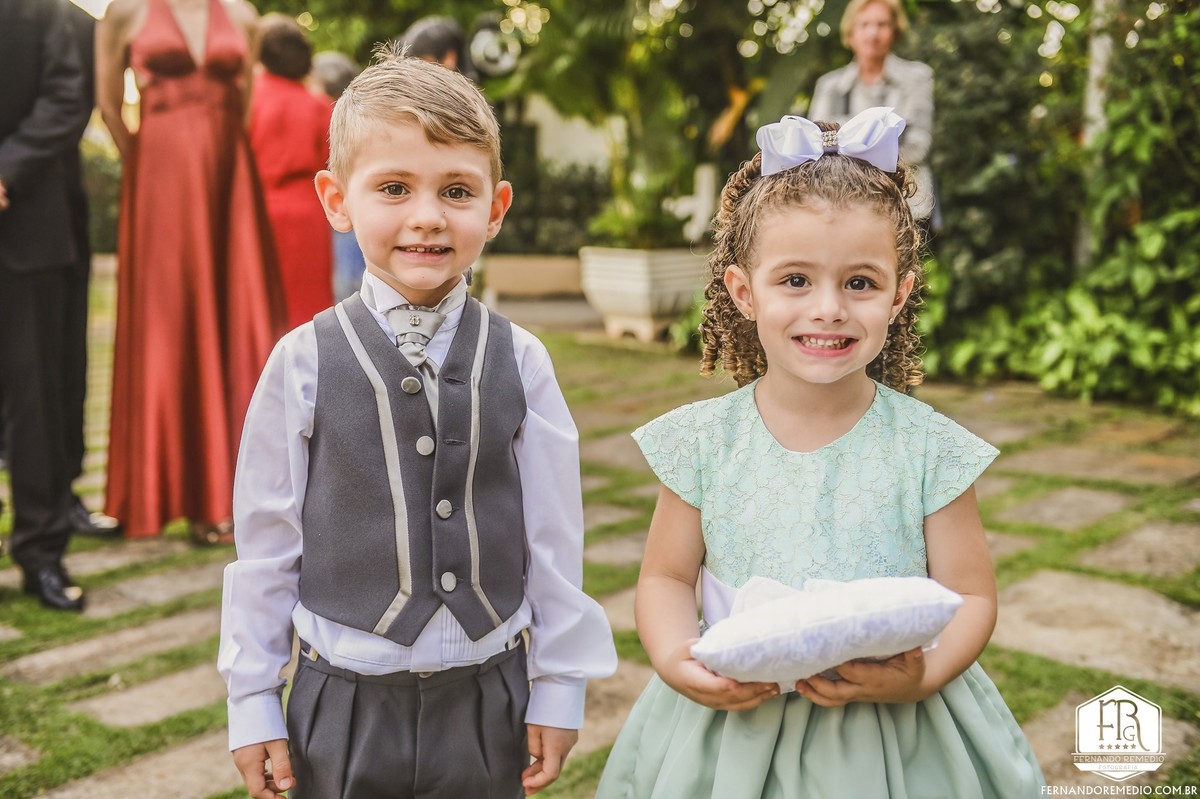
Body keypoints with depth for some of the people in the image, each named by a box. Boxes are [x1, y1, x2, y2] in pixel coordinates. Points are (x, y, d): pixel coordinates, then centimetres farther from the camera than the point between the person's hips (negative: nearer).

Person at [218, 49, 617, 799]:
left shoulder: (519, 360, -7)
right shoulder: (304, 363, -9)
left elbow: (554, 535, -1)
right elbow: (264, 543, -2)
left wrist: (558, 688, 3)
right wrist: (253, 703, 4)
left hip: (487, 700, 1)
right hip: (344, 701, 0)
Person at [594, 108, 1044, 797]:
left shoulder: (928, 447, -9)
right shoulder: (704, 440, -7)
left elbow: (971, 594, -4)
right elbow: (667, 576, 1)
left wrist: (921, 675, -22)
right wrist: (676, 661, -17)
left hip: (892, 735, 0)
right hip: (733, 726, 1)